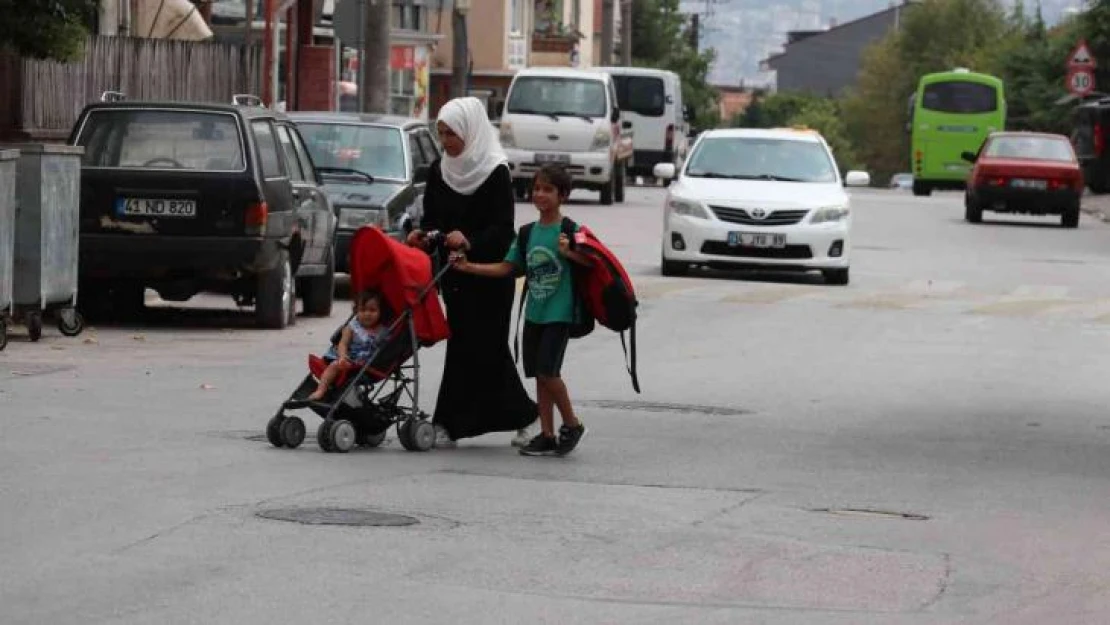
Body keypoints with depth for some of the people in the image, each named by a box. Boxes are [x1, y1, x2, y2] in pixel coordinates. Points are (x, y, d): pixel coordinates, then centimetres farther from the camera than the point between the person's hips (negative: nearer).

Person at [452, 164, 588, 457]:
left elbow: (591, 262, -12)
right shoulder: (528, 232, 9)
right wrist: (469, 267, 1)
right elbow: (507, 267, 8)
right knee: (539, 374, 7)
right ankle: (547, 436, 13)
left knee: (547, 371, -13)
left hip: (559, 313, -6)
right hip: (534, 312, 6)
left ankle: (572, 424, 6)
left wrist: (568, 253, -30)